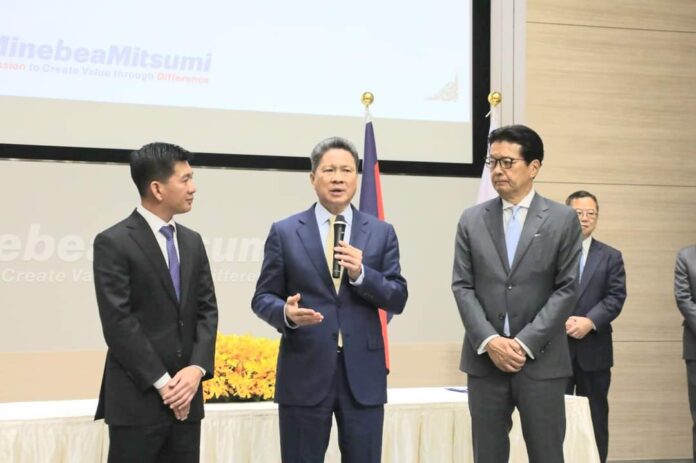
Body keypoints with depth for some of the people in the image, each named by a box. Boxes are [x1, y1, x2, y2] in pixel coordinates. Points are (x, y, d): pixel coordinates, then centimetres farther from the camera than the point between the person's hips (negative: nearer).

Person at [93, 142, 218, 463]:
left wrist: (197, 369, -7)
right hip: (136, 398, -6)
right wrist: (162, 383, -14)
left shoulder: (192, 241, 13)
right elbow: (118, 323, -13)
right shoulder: (113, 243, -8)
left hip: (186, 395, 6)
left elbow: (207, 310, 9)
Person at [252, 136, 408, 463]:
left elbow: (398, 299, 3)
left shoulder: (381, 233, 7)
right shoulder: (284, 232, 2)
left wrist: (361, 273, -15)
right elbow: (262, 297, 3)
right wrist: (286, 312, -19)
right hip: (304, 372, -1)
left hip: (363, 373, 1)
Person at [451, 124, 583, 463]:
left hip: (541, 359, -2)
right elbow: (462, 287, 3)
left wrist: (526, 343, -12)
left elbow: (567, 289, -4)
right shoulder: (472, 220, 7)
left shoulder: (563, 220, 1)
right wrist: (489, 341, -10)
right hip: (484, 358, 2)